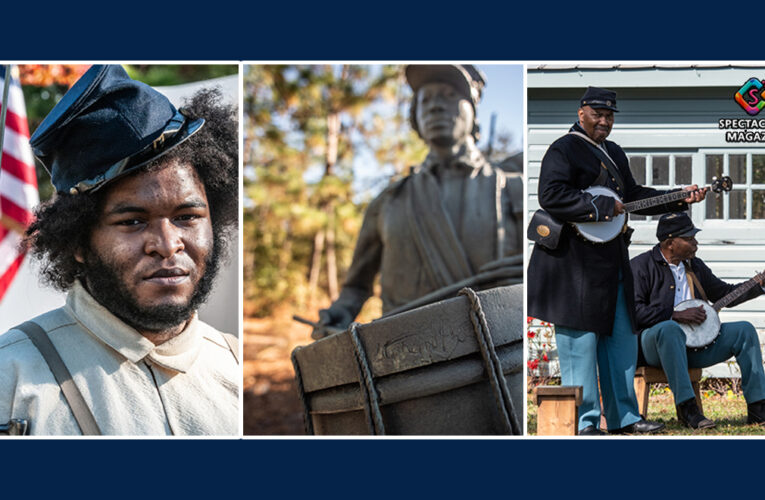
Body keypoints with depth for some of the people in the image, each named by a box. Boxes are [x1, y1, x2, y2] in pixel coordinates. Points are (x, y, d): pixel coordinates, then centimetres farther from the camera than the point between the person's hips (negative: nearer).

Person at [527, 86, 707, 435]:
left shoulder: (615, 154, 20)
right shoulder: (563, 150, -8)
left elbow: (633, 195, 25)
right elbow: (550, 196, -21)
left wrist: (680, 199, 16)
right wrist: (601, 207, -20)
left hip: (612, 261, 9)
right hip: (575, 260, -9)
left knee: (621, 339, 11)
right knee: (580, 342, -5)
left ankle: (623, 417, 20)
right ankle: (583, 422, 1)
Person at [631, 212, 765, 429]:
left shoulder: (694, 266, 17)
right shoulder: (641, 266, -6)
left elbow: (724, 293, 25)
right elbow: (634, 310, -18)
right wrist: (676, 315, -20)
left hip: (693, 341, 7)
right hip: (653, 342, -7)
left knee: (744, 330, -5)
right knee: (669, 329, -41)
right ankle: (686, 408, -41)